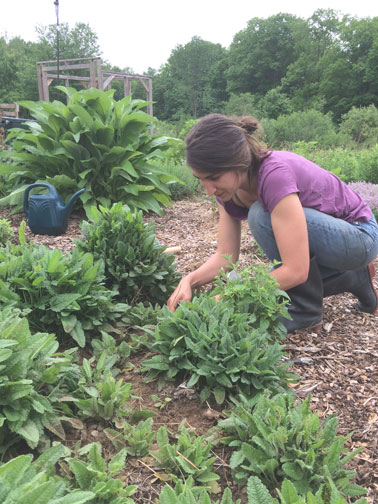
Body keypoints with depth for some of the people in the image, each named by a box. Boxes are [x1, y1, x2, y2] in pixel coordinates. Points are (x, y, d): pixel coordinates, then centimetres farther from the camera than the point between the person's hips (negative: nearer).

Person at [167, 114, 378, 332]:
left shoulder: (274, 174, -35)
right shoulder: (228, 186, -11)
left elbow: (295, 271, -36)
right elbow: (225, 255, -9)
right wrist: (189, 280, -27)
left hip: (359, 234, -8)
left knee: (262, 214, -30)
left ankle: (305, 310, -10)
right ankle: (355, 278, 15)